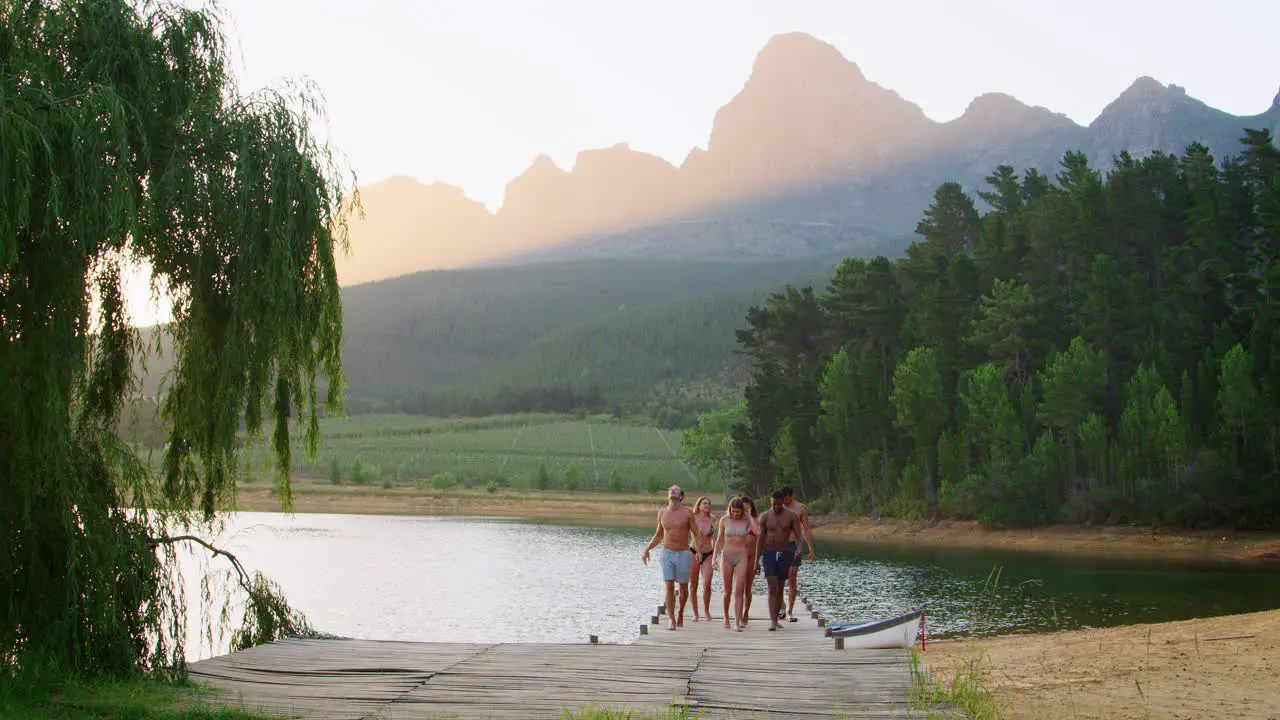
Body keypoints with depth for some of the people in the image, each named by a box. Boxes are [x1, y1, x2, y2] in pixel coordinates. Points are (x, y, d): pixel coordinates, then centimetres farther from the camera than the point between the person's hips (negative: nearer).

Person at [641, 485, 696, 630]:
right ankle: (671, 619, -6)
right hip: (667, 553, 2)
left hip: (684, 554, -2)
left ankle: (680, 613, 32)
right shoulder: (662, 513, 5)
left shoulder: (687, 513, -6)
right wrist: (647, 550, 9)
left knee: (683, 588, 8)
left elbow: (695, 534, -4)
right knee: (669, 587, -8)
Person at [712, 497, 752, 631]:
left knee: (738, 591, -10)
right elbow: (720, 540, 9)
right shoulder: (724, 520, 1)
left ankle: (737, 623, -10)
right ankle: (726, 617, 30)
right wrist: (715, 557, 7)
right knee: (727, 591, 8)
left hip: (742, 557, -1)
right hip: (727, 557, 1)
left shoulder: (747, 521, -1)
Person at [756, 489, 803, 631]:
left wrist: (799, 549, -28)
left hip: (785, 554, 1)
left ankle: (776, 618, 21)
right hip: (769, 554, -1)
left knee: (780, 589, 9)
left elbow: (798, 535, -7)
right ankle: (772, 621, -18)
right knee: (772, 588, -12)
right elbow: (761, 539, 5)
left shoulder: (792, 516, -1)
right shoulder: (764, 516, 1)